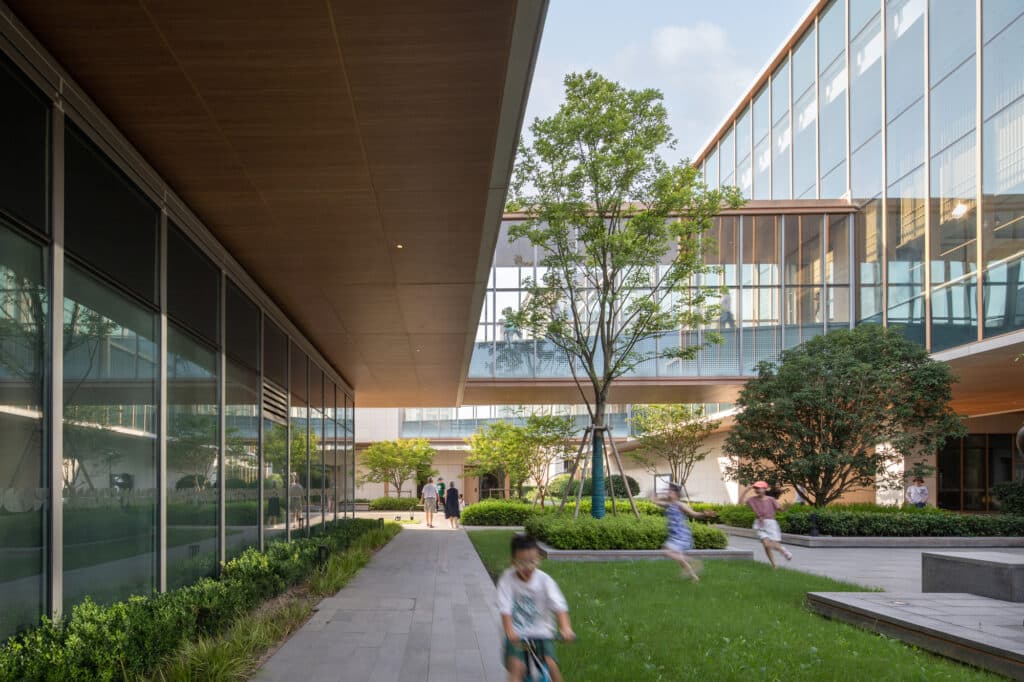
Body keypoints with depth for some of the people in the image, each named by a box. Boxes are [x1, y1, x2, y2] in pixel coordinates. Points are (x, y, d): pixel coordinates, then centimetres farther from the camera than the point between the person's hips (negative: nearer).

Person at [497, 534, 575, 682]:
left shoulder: (544, 580, -7)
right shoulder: (507, 580, -9)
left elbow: (559, 606, -17)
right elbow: (505, 609, -18)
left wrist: (565, 628, -34)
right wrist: (509, 631, -35)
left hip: (541, 632, 1)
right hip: (517, 634, -1)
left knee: (551, 664, -17)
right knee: (517, 667, -22)